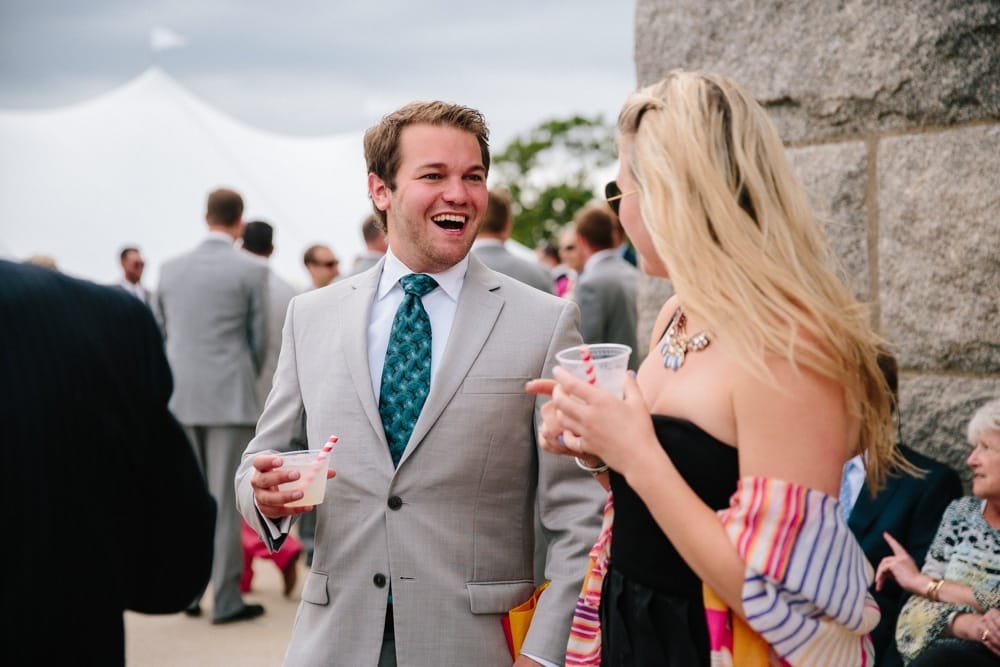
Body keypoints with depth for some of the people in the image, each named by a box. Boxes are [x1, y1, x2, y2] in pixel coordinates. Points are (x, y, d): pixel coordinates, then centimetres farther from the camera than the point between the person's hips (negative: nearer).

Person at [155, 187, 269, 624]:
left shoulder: (170, 269, 7)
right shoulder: (251, 271, -5)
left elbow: (159, 333, 11)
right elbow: (259, 337, 0)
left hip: (179, 397, 4)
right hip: (229, 397, -4)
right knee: (224, 499, -1)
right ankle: (226, 600, 3)